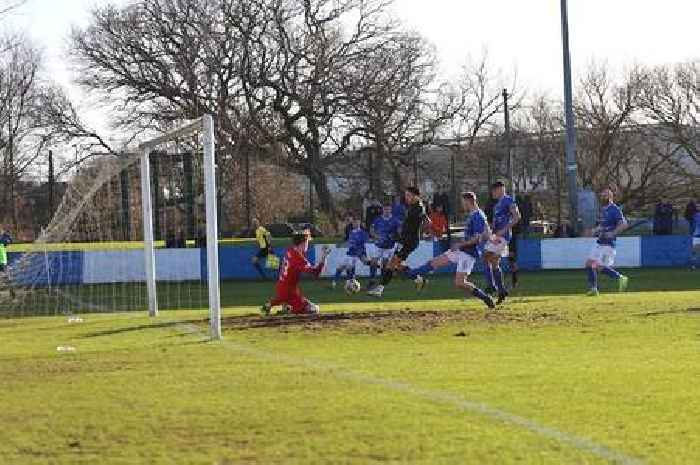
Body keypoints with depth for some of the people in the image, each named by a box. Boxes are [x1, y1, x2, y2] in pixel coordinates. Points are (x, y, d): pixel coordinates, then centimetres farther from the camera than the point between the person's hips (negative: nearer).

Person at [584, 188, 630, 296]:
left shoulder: (615, 209, -12)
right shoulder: (603, 210, 16)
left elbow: (623, 224, -20)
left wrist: (612, 233, -26)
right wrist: (596, 230, 11)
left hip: (608, 244, -10)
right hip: (599, 242, 10)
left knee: (600, 267, -14)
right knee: (589, 264, 7)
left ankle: (620, 278, 1)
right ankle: (593, 289, 13)